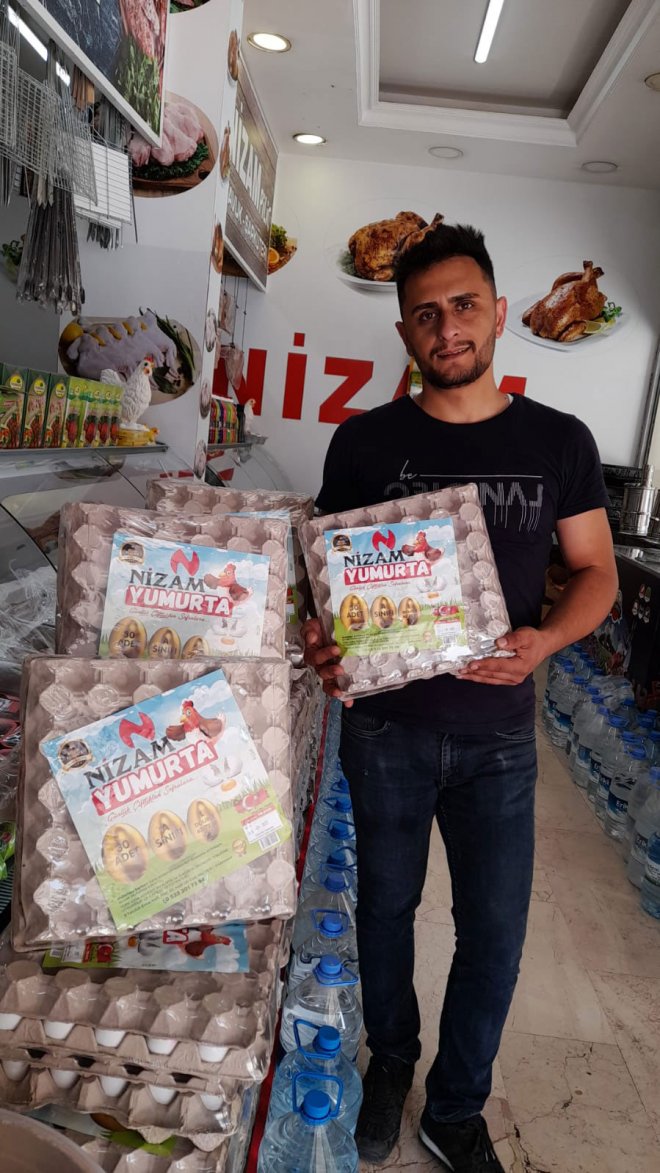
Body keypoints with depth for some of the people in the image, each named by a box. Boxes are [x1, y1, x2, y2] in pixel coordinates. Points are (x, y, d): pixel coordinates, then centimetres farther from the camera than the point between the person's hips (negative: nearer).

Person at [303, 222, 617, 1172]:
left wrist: (542, 641, -18)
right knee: (386, 905, 18)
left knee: (494, 932, 11)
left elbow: (596, 572, 2)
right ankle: (391, 1059, 48)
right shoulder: (365, 441, -4)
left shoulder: (559, 441, -2)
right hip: (386, 727, 0)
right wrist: (321, 636, -20)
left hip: (498, 736, 1)